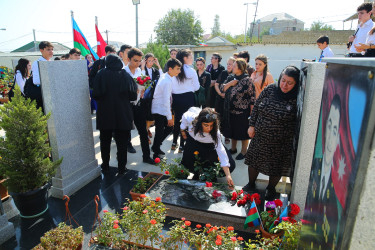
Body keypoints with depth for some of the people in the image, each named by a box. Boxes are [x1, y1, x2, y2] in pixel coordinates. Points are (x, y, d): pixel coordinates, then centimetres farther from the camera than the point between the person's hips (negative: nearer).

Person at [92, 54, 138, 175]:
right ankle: (122, 167, 15)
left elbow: (95, 94, -10)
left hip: (105, 114, 1)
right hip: (122, 115, 0)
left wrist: (104, 98, 10)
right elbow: (133, 95, -7)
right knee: (121, 142, 9)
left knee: (105, 141, 16)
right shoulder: (125, 75, -5)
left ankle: (105, 166, 26)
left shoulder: (101, 74, -6)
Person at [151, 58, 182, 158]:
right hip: (159, 110, -9)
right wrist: (169, 117, -19)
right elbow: (166, 101, -24)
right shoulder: (167, 82, -24)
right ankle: (156, 154, 19)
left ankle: (156, 147, 31)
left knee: (169, 128, 15)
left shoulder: (165, 76, 6)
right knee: (160, 132, 1)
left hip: (160, 109, 9)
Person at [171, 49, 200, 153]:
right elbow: (197, 87, -3)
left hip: (175, 98, 4)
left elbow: (171, 86, 4)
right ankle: (182, 146, 10)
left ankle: (174, 143, 27)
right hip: (188, 98, -4)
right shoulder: (191, 71, -11)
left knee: (177, 120, 18)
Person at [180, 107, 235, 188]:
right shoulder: (192, 119, -37)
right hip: (192, 139, 1)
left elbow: (221, 151, -44)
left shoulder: (215, 133, -39)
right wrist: (183, 130, 1)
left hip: (209, 144, -1)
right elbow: (185, 116, -12)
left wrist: (228, 175, -47)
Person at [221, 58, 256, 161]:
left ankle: (243, 151, 22)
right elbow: (222, 89, 6)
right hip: (230, 110, 7)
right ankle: (233, 148, 36)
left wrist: (252, 112, -14)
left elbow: (252, 96, -12)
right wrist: (230, 84, -11)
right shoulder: (230, 77, 8)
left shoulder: (247, 80, -12)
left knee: (243, 132, 5)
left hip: (242, 111, -6)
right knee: (232, 129, 18)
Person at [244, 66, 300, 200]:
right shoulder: (270, 89, -6)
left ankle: (271, 189, 43)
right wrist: (252, 125, 0)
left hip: (281, 143, -3)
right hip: (260, 136, 3)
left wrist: (293, 141, -10)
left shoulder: (297, 99, -15)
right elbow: (256, 107, 3)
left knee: (276, 168, 15)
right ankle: (251, 184, 42)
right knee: (253, 161, 16)